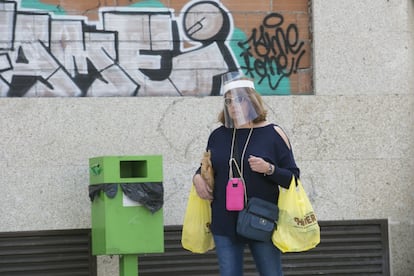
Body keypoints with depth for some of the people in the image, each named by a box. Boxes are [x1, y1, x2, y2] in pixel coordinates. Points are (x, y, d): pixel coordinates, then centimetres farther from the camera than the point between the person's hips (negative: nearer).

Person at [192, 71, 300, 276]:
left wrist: (269, 169, -20)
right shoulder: (218, 136, 9)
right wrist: (197, 177, 2)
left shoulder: (273, 134, -2)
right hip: (224, 223, 3)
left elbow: (293, 178, -3)